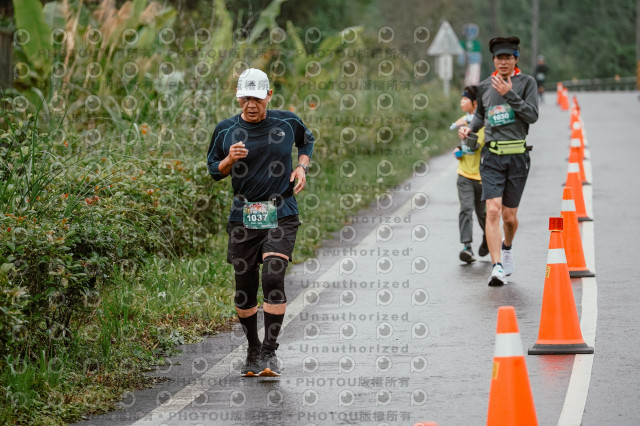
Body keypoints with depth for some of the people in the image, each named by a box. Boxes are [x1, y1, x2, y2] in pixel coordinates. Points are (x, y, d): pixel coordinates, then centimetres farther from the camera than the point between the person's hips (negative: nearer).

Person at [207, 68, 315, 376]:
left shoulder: (287, 122, 2)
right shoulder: (226, 130, 1)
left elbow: (307, 140, 23)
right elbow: (213, 170, 10)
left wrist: (302, 167, 6)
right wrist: (229, 160, -11)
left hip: (281, 215, -1)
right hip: (243, 217, 1)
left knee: (273, 279, -18)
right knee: (244, 288, 4)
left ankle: (270, 352, -10)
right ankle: (253, 350, 25)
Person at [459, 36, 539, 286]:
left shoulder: (526, 83, -1)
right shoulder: (484, 86, 8)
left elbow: (532, 116, -12)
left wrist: (509, 94, -19)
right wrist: (469, 128, 7)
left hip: (517, 156, -1)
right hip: (492, 156, 1)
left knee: (509, 215, 6)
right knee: (493, 210, -16)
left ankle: (507, 248, 40)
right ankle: (497, 267, -19)